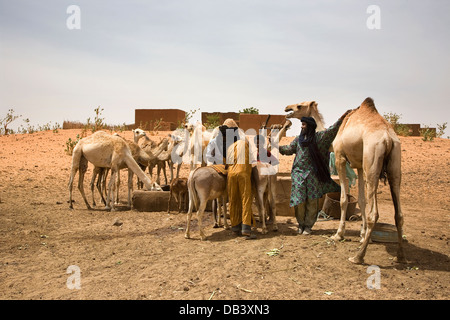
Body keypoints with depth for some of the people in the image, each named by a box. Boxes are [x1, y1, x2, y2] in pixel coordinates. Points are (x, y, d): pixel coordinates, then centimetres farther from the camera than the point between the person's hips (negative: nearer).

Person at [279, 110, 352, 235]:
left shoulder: (318, 137, 3)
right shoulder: (298, 139, 14)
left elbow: (332, 129, -2)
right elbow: (289, 149, 16)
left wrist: (343, 116, -10)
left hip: (312, 173, -2)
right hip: (298, 173, 3)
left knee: (312, 201, 0)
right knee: (299, 199, 0)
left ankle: (308, 225, 12)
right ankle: (301, 224, 18)